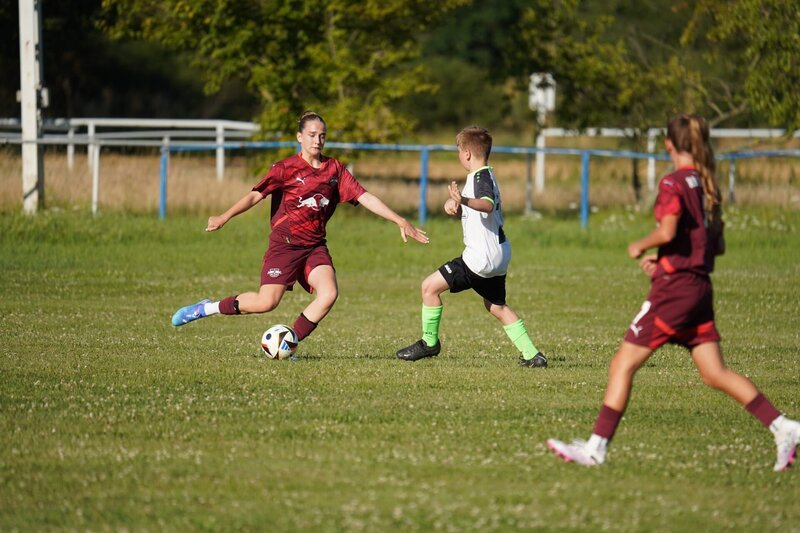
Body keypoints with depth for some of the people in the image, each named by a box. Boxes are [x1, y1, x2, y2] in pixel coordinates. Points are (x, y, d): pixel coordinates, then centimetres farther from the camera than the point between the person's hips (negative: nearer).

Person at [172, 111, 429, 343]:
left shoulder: (335, 169, 7)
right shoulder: (286, 168, -5)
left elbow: (365, 197, 6)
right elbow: (256, 195, -13)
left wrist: (400, 221, 1)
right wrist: (225, 216, -27)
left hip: (315, 246, 4)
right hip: (284, 244, -4)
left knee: (329, 294, -19)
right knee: (267, 302, -15)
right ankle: (207, 308, 6)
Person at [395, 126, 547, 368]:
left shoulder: (481, 177, -15)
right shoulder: (485, 175, 17)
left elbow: (488, 204, -36)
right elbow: (468, 212, 23)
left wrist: (464, 201, -54)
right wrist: (453, 204, 2)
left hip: (482, 257, -10)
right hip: (498, 255, 10)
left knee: (430, 286, -6)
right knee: (496, 306, 20)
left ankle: (429, 342, 4)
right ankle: (532, 355, 16)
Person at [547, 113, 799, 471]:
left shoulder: (674, 183, -10)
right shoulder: (707, 186, 13)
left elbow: (667, 231, -24)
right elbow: (718, 245, 17)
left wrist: (640, 247, -5)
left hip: (674, 287, -8)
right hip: (700, 287, 8)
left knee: (623, 364, -2)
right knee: (714, 373, 7)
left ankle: (596, 448, -2)